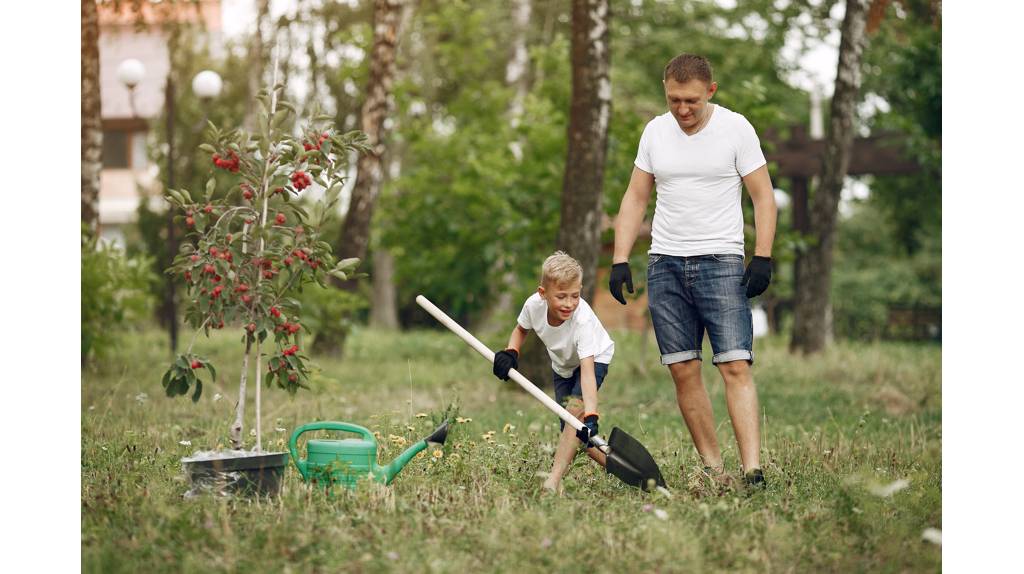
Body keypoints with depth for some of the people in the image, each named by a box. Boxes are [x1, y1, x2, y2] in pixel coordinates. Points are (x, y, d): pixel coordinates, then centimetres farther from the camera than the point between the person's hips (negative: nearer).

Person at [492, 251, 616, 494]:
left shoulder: (583, 319, -41)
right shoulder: (534, 304, -28)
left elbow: (587, 371, -49)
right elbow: (521, 329, -2)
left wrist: (590, 416, -60)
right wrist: (510, 353, -22)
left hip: (595, 359, -6)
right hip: (563, 365, 6)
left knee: (574, 411, -28)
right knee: (572, 430, 1)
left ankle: (553, 482, -30)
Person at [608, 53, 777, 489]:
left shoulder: (736, 128, -2)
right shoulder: (655, 131, 9)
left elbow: (763, 196, -1)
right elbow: (635, 197, 14)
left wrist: (762, 258, -10)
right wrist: (620, 260, 5)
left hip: (720, 261, -4)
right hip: (665, 265, 4)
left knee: (736, 366, -13)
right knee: (684, 371, 2)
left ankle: (752, 473, -17)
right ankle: (711, 467, 10)